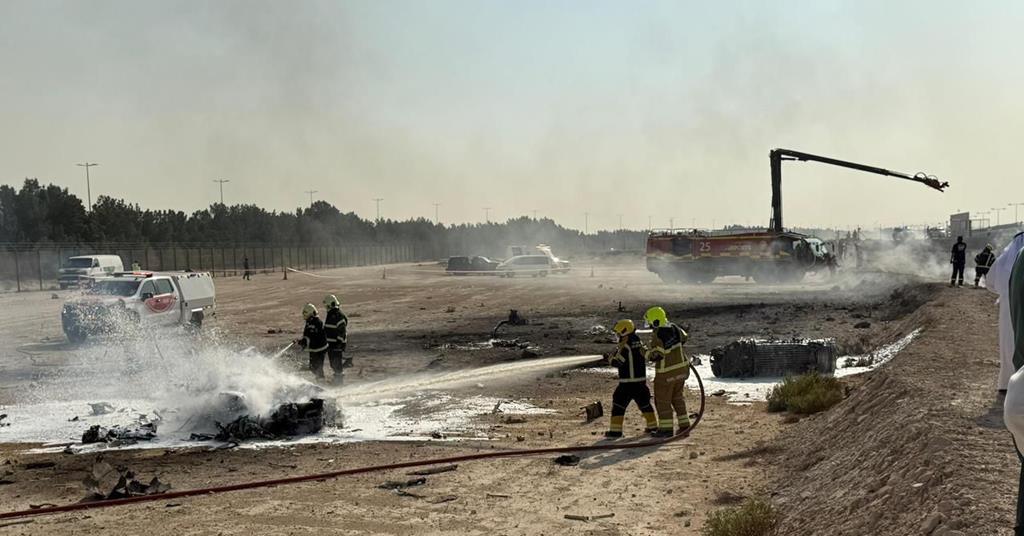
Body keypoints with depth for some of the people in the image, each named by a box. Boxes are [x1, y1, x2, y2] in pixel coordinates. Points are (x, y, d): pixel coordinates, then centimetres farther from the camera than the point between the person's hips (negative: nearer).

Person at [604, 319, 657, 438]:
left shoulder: (624, 346, -16)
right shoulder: (640, 343, 7)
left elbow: (617, 362, -18)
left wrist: (610, 358, 5)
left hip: (627, 382, -7)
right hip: (641, 380, 7)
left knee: (618, 405, -1)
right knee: (644, 403, 21)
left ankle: (615, 430, -6)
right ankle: (652, 426, 27)